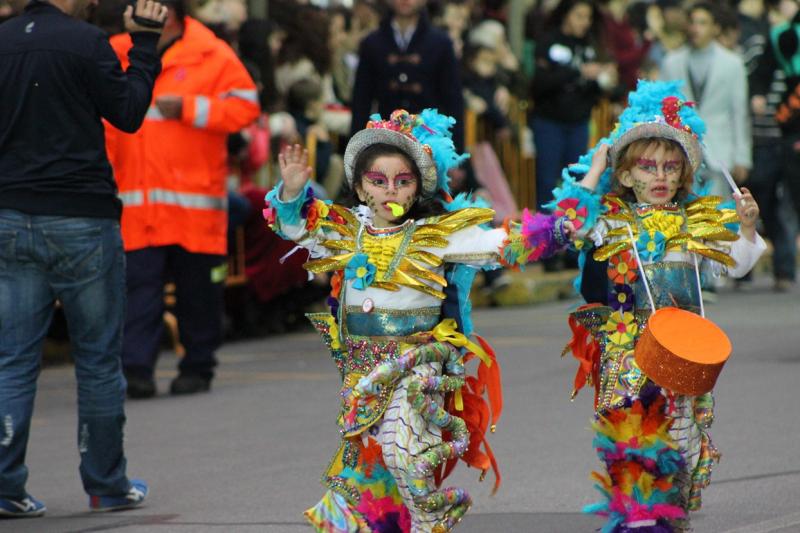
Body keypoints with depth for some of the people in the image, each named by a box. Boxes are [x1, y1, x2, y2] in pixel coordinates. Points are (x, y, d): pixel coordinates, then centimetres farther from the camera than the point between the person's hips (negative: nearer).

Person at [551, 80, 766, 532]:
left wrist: (747, 227, -4)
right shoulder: (612, 220, 4)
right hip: (626, 339, -3)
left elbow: (736, 264, 13)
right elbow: (571, 223, -11)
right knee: (631, 418, -13)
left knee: (681, 422, 3)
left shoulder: (697, 222, 10)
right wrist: (593, 173, -5)